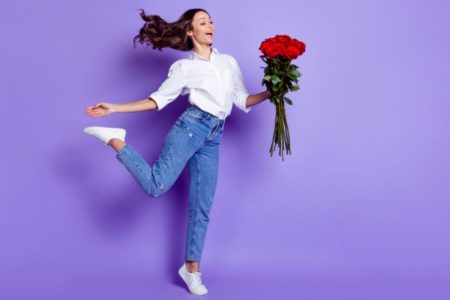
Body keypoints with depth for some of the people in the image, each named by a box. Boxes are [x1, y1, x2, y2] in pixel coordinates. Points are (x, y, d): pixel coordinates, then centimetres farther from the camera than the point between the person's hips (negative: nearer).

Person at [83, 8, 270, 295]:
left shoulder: (229, 62, 18)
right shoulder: (184, 67, 5)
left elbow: (243, 101, 18)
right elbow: (158, 99, 4)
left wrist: (272, 92, 2)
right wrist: (114, 108, -4)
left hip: (213, 137, 4)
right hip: (191, 126, -4)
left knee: (203, 206, 5)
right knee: (157, 186, -22)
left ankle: (192, 268, 16)